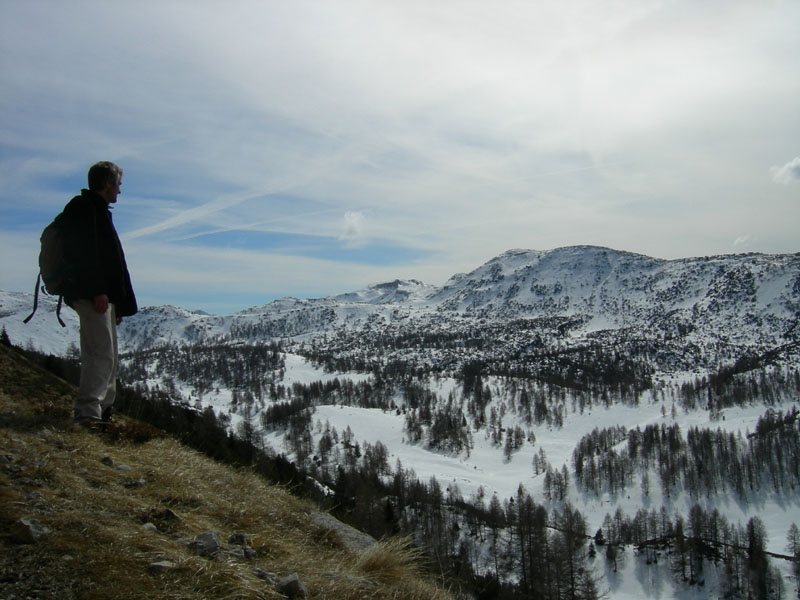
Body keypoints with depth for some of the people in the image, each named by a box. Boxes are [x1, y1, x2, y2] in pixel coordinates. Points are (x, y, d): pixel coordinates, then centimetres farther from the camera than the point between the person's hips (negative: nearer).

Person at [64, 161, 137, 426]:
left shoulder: (97, 210, 27)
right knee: (102, 354, -16)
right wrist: (98, 291, -25)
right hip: (93, 295, -11)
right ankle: (87, 412, -17)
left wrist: (119, 303, 23)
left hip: (103, 296, 11)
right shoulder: (85, 208, -4)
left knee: (107, 357, 11)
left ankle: (102, 411, 15)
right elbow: (86, 252, -18)